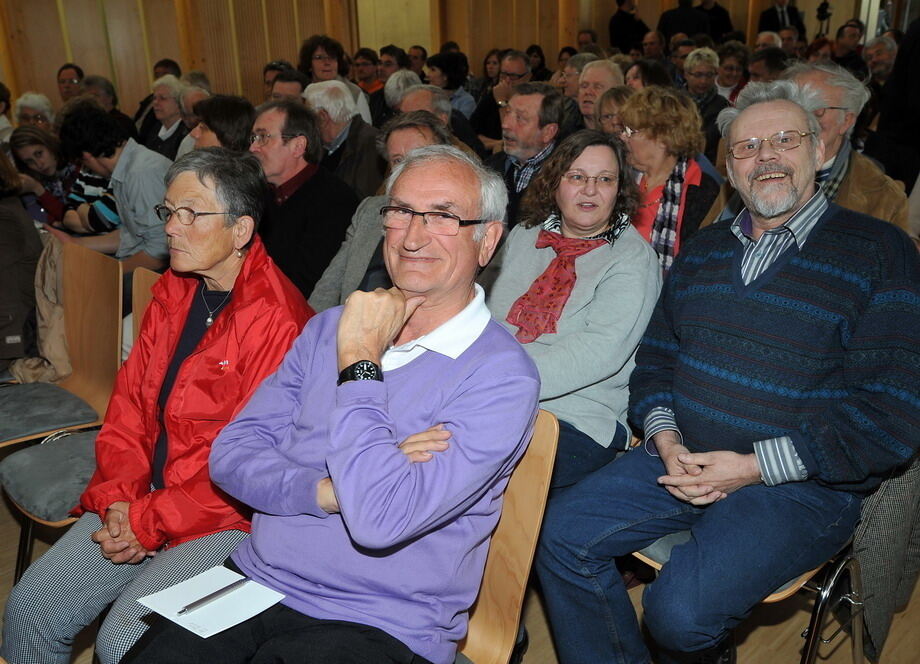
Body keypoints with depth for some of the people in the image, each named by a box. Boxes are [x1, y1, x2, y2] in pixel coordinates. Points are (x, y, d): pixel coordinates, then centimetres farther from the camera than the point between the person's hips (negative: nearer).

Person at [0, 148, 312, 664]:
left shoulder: (279, 321, -20)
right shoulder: (173, 291, 7)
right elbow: (130, 401, 10)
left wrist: (150, 522, -15)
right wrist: (117, 499, -4)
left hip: (227, 517, -7)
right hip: (137, 504, 7)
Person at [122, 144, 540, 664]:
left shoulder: (502, 376, -13)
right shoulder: (330, 327, 7)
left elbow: (380, 520, -24)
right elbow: (231, 455, 3)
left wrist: (358, 362, -17)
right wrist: (326, 491, -15)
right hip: (251, 583, 4)